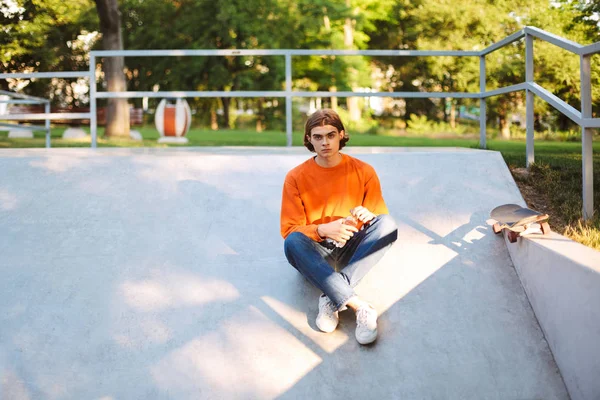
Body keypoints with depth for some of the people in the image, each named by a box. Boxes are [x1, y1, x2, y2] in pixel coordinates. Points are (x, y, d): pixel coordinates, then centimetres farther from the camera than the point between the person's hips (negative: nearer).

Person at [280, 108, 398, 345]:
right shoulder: (296, 178, -5)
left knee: (387, 224, -27)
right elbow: (290, 230, -9)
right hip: (316, 254, -1)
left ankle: (332, 299, -33)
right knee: (293, 243, -35)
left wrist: (368, 216, -24)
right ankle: (359, 306, -41)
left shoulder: (363, 172, -2)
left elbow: (381, 220, 2)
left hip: (352, 251, 1)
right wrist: (323, 230, -29)